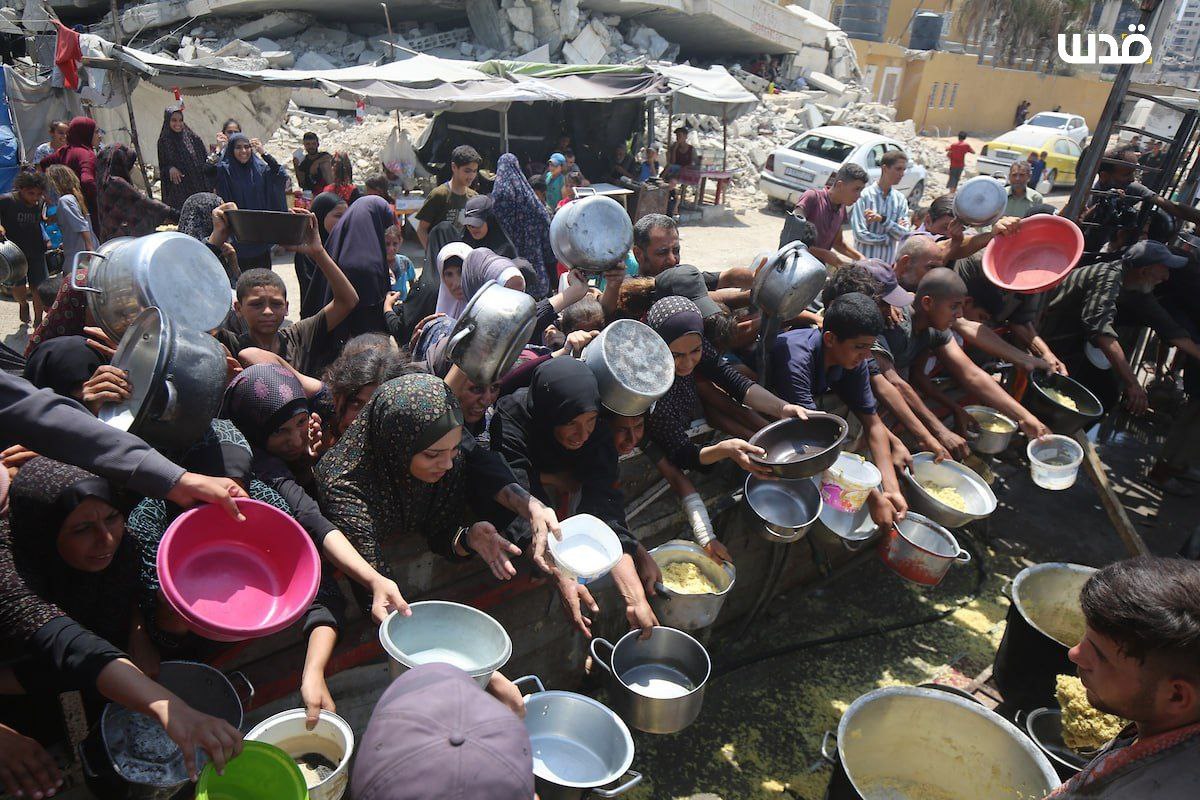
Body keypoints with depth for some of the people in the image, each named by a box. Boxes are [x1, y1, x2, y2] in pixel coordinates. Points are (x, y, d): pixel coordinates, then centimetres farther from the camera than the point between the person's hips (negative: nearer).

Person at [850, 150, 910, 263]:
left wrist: (882, 219, -17)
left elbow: (903, 234, -3)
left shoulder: (901, 199, 4)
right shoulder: (864, 195, -10)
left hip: (888, 262, 4)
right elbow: (859, 234, -15)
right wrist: (888, 238, -5)